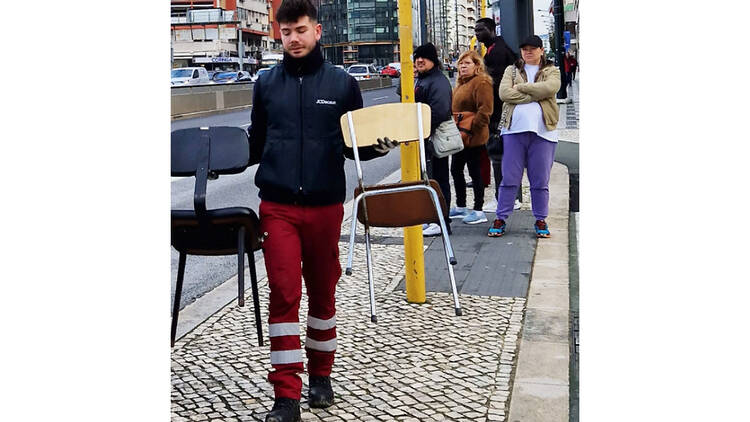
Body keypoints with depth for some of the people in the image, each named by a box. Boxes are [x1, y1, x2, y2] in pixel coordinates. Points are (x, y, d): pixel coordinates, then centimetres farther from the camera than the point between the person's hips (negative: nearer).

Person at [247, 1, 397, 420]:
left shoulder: (343, 83, 3)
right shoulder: (267, 83, 7)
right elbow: (257, 142, 14)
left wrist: (377, 147, -13)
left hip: (325, 205, 0)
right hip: (277, 206, 0)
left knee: (323, 291, 12)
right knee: (284, 293, -6)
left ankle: (321, 375, 31)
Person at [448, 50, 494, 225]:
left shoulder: (481, 82, -13)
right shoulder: (461, 84, 17)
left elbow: (485, 110, -22)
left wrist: (472, 129, -21)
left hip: (473, 138, -10)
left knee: (475, 173, -3)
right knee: (456, 170, 16)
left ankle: (478, 212, 6)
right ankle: (460, 207, 29)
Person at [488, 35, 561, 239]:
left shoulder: (551, 71, 13)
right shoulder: (511, 70, 15)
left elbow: (550, 88, -11)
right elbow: (504, 93, -5)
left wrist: (520, 87, -7)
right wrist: (535, 95, -7)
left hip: (543, 131, 0)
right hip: (514, 130, 0)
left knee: (540, 181, 5)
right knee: (509, 178, 0)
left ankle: (540, 220, 15)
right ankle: (500, 218, 8)